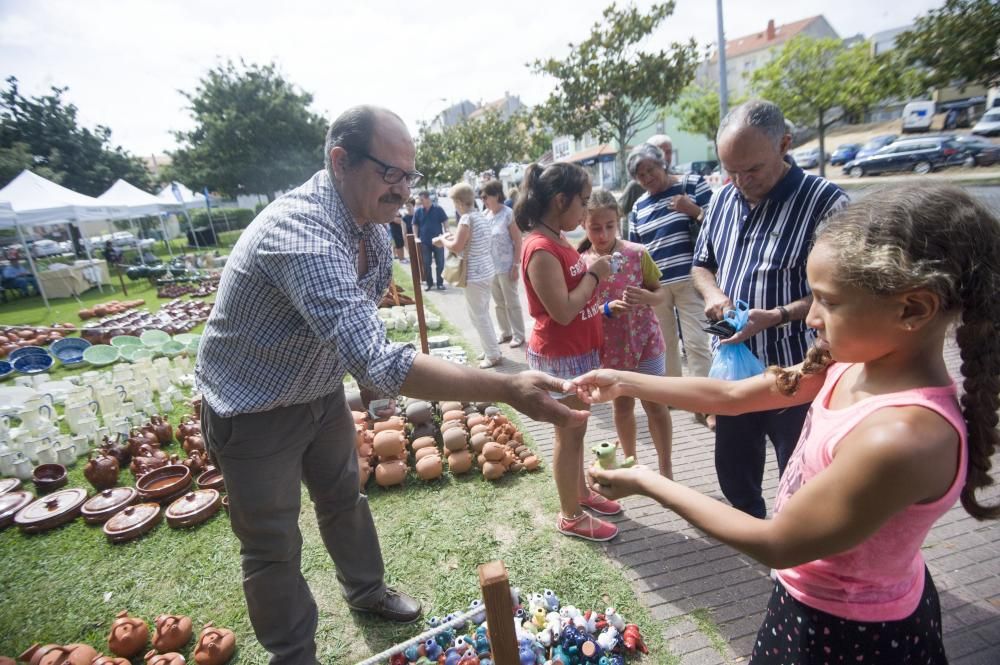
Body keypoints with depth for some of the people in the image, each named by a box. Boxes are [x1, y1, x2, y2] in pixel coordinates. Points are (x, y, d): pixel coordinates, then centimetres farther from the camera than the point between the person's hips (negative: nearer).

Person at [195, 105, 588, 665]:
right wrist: (508, 390, -50)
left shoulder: (372, 223, -8)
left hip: (322, 392, 8)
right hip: (254, 410, -7)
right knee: (274, 546, 9)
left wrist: (373, 374, 6)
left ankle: (367, 590, 49)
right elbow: (379, 364, -47)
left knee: (345, 497, 23)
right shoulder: (303, 235, -37)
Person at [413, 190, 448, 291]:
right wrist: (416, 237, -1)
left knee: (440, 263, 3)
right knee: (426, 264, 6)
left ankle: (440, 283, 13)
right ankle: (429, 283, 17)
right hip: (424, 242, 2)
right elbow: (415, 225, 8)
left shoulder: (438, 209, -5)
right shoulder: (418, 211, 1)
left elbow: (445, 222, -1)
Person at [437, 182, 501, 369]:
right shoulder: (482, 217, 10)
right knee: (482, 313, 20)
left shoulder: (467, 218, -17)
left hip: (475, 275, -9)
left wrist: (443, 240, 1)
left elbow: (457, 247, -17)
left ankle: (493, 355, 9)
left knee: (478, 316, 2)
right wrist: (453, 238, 15)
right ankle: (492, 350, 28)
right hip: (486, 271, 9)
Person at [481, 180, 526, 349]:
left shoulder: (508, 214, -12)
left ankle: (518, 335, 15)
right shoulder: (486, 215, 5)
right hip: (491, 267, 6)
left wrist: (516, 265, -15)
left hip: (506, 266, -6)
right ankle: (505, 333, 28)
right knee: (499, 303, 15)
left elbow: (518, 241, -11)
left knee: (512, 302, 4)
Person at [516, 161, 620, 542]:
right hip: (559, 357, -9)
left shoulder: (558, 242, 7)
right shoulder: (541, 250, -23)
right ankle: (570, 517, 23)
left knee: (576, 430, 21)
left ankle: (581, 493, 40)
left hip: (579, 351, 9)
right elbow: (563, 311, -26)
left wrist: (593, 273, 2)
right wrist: (594, 274, -15)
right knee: (568, 434, 5)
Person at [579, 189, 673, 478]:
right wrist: (607, 308, -24)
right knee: (622, 406, 17)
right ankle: (630, 462, 37)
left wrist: (647, 297, -24)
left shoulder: (637, 253, -10)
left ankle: (666, 468, 27)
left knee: (655, 404, 9)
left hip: (645, 339, -1)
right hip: (610, 346, 1)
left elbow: (660, 292, -1)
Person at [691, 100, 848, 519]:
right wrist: (713, 293, -7)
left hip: (795, 374, -6)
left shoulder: (825, 201, -16)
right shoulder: (723, 199, 4)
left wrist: (777, 316, -28)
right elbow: (701, 264, 14)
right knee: (733, 469, 22)